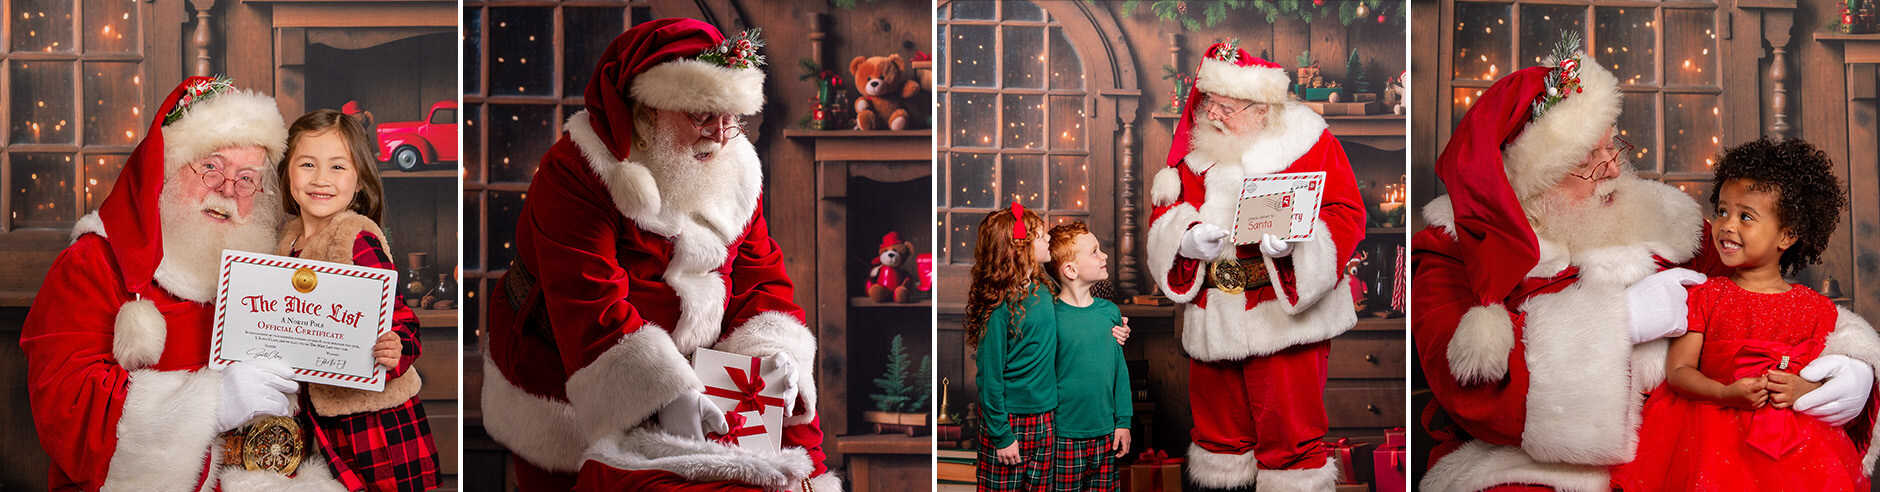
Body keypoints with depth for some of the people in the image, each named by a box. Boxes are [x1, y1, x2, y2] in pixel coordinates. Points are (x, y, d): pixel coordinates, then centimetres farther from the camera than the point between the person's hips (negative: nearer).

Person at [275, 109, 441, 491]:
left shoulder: (359, 240, -15)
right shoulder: (290, 238, 8)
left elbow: (398, 318, -17)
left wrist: (397, 352, -36)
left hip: (374, 414, -7)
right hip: (323, 413, 7)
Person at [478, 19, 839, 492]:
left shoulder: (735, 170, 4)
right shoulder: (575, 173, -17)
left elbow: (761, 277, 6)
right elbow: (587, 302, -26)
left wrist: (772, 352, -14)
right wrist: (662, 391, -34)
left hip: (696, 376, 6)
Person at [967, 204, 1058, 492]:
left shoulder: (1043, 289, 4)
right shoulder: (999, 303, -18)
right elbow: (990, 374, -16)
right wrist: (1002, 435, -15)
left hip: (1044, 420, 7)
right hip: (1009, 420, -7)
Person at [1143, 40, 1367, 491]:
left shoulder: (1311, 144, -6)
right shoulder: (1195, 147, 8)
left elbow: (1345, 215, -11)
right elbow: (1162, 215, 10)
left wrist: (1294, 239, -28)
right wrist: (1186, 237, -12)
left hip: (1287, 310, -5)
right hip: (1212, 314, 5)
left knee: (1288, 427, -2)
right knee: (1218, 417, 16)